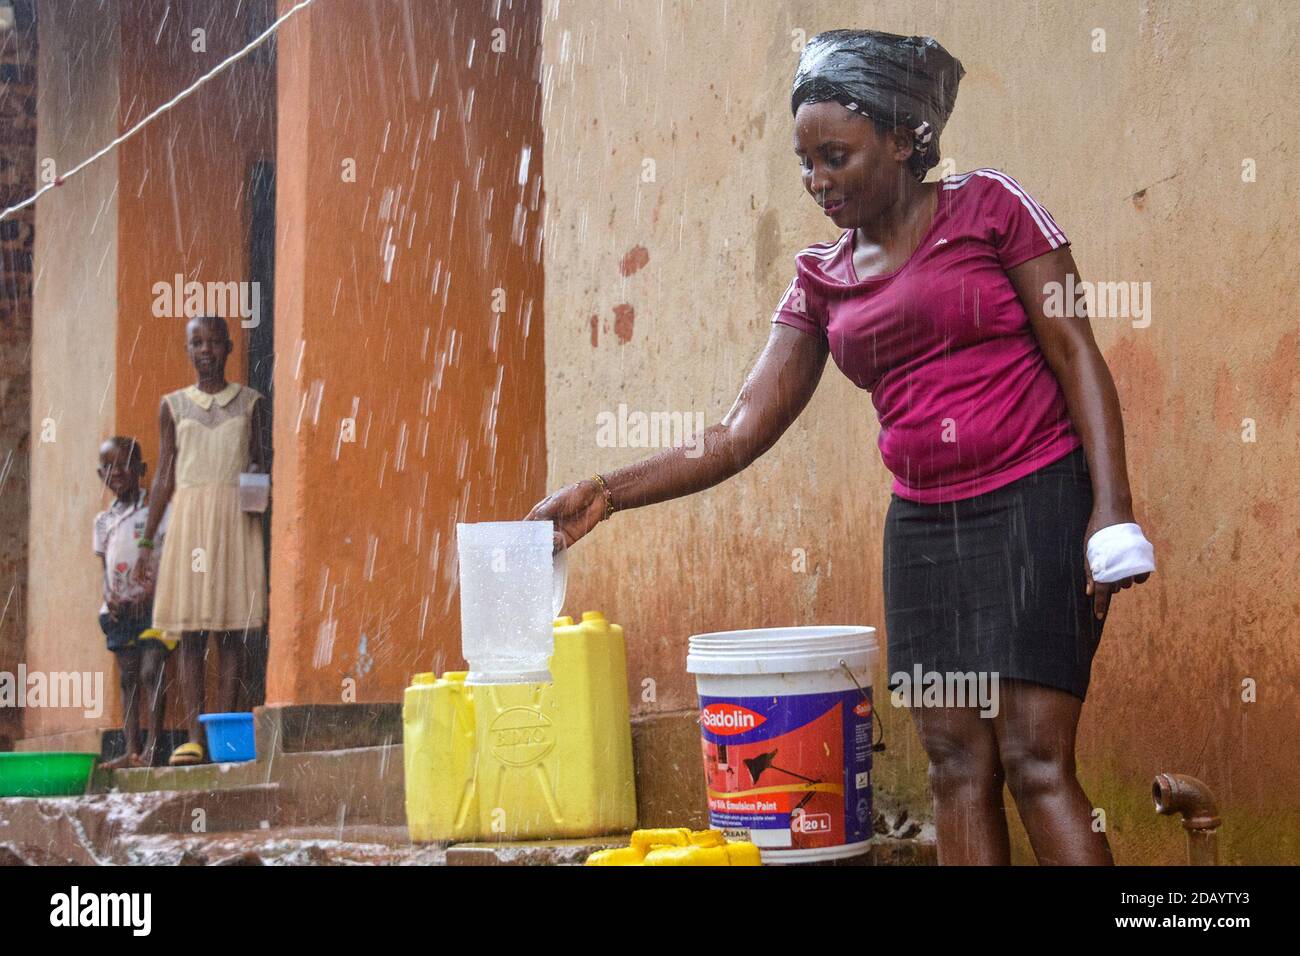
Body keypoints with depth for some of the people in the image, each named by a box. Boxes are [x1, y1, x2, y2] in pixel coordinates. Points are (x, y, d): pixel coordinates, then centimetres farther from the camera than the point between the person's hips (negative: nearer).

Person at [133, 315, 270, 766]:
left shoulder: (251, 402, 9)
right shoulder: (174, 405, 12)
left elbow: (263, 464, 10)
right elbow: (165, 476, 12)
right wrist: (146, 539, 7)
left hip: (236, 518, -1)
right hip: (188, 517, 1)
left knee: (231, 631, -4)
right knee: (190, 635, -3)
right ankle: (193, 736, -4)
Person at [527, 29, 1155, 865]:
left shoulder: (991, 208, -1)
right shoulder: (823, 279, 11)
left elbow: (1078, 358, -4)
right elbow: (742, 433, 7)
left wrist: (1113, 509, -13)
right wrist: (605, 496, -3)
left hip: (1036, 504, -5)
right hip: (923, 525, 5)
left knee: (1035, 758, -11)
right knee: (957, 763, 1)